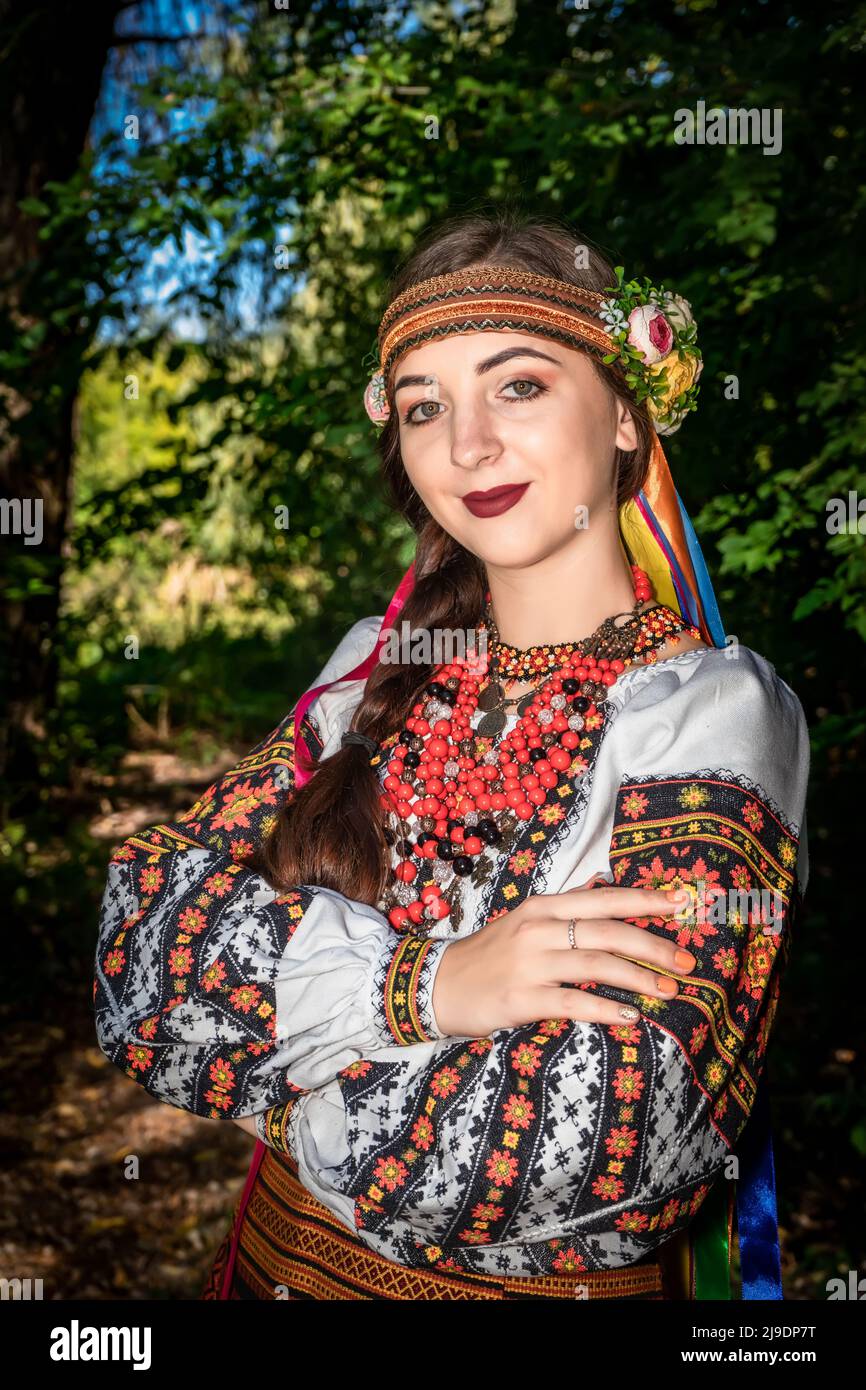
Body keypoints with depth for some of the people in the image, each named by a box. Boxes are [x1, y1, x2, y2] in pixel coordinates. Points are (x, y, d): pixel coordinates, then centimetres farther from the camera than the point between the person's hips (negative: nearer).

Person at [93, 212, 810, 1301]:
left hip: (544, 1280, -4)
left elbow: (591, 1147, -26)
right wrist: (413, 983, -26)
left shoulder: (714, 711, -17)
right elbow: (144, 906, -11)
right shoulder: (379, 667, -2)